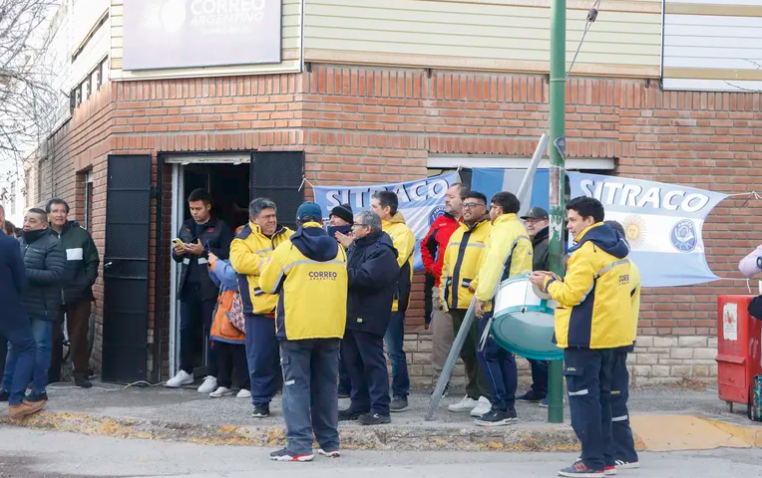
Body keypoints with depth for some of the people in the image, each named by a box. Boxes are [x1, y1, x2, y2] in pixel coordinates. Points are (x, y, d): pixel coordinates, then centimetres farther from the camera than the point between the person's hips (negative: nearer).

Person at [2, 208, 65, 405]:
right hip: (19, 305, 6)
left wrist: (25, 273, -23)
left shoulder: (52, 245, -8)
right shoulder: (19, 243, 12)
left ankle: (39, 391, 11)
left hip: (41, 307, -6)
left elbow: (56, 274, -18)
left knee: (40, 347, 2)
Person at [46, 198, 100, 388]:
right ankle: (51, 373, 19)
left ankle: (81, 374, 10)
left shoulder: (81, 234, 0)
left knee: (79, 336, 3)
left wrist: (86, 283, -10)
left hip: (78, 295, -1)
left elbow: (92, 261, 1)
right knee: (52, 336, 8)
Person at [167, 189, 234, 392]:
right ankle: (186, 371, 20)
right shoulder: (186, 227, 16)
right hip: (188, 286, 5)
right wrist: (177, 251, -3)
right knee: (186, 329, 9)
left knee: (211, 331, -3)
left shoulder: (221, 228, -1)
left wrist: (204, 251, -18)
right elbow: (176, 256, 19)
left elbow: (227, 255, -11)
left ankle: (212, 376, 2)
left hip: (210, 287, -5)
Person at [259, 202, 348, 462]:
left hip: (297, 328, -4)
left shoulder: (287, 249, -6)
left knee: (296, 385, -1)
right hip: (331, 328, 4)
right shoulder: (338, 249, 8)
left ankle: (300, 445, -9)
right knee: (326, 385, 12)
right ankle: (330, 443, 17)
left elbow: (268, 285, 2)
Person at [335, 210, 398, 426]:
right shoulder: (356, 246, 18)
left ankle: (380, 410, -4)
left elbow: (364, 278, -27)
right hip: (352, 314, 10)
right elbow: (350, 273, 16)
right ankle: (359, 405, 22)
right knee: (353, 362, 14)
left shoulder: (382, 252, -14)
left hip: (368, 317, -10)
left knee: (372, 362, -7)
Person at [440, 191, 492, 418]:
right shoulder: (457, 234, 19)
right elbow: (446, 265, 23)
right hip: (457, 303, 8)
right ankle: (473, 395, 21)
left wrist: (478, 287, -21)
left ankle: (485, 397, -3)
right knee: (466, 352, 13)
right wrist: (444, 293, 16)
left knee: (482, 350, -6)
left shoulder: (491, 233, -7)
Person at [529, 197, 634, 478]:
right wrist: (560, 282, 11)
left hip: (586, 336, -9)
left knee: (583, 398, -3)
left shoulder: (587, 250, -16)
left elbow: (572, 295, -19)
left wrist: (548, 283, -2)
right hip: (610, 334, 9)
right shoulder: (616, 249, 13)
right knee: (601, 397, 15)